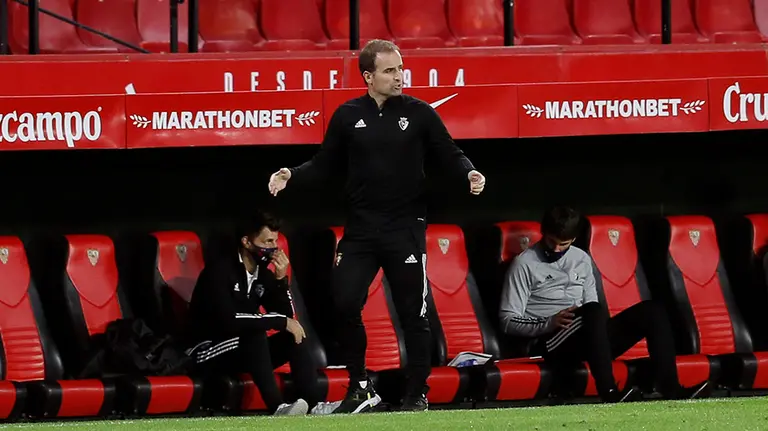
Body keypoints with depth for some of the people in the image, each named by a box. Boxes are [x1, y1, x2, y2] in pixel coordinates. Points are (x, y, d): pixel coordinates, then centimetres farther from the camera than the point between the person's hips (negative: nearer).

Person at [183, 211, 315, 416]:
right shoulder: (220, 271, -17)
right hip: (207, 353, -8)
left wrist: (281, 279, -13)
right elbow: (229, 320, -30)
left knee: (295, 336, -10)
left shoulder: (263, 274, 6)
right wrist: (281, 322, -25)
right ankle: (278, 408, -46)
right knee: (255, 333, -34)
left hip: (245, 352, 8)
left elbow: (287, 316, 1)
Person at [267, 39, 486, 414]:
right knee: (345, 304, -9)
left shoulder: (419, 114, 0)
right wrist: (291, 176, -6)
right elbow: (325, 165, 9)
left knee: (413, 313, 1)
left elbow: (449, 155, 3)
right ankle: (360, 389, 7)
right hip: (360, 229, 1)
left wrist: (469, 173, -16)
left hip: (405, 228, -1)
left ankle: (417, 393, 13)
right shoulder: (347, 116, 4)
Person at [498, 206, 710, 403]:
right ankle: (608, 391, -47)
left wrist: (594, 319, -1)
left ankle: (670, 387, -23)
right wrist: (549, 323, -20)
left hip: (589, 340, 6)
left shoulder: (581, 259, 20)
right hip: (550, 343, -6)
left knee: (650, 311, -11)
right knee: (594, 311, -37)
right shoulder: (524, 264, 1)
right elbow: (508, 321, -5)